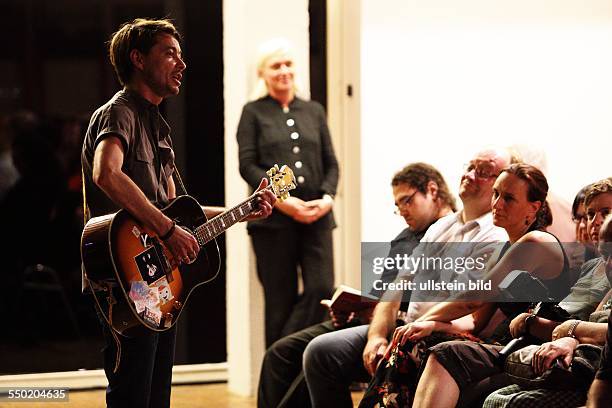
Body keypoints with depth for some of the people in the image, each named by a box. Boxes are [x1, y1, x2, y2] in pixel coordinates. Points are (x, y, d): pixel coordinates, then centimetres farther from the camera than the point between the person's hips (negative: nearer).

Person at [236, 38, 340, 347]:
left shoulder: (314, 111, 17)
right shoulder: (253, 113, 7)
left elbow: (330, 163, 15)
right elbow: (247, 165, -1)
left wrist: (327, 197, -4)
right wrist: (281, 199, -13)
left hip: (316, 216, 3)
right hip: (273, 219, -3)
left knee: (322, 290, -12)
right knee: (281, 300, -1)